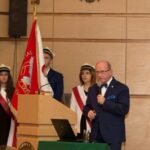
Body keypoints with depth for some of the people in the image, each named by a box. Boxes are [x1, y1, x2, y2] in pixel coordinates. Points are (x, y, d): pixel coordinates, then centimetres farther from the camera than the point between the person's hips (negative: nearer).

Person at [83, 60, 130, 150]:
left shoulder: (122, 88, -3)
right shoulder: (93, 89, 16)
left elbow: (124, 109, -13)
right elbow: (87, 107, 22)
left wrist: (105, 102, -17)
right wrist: (88, 112, -2)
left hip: (113, 136, -5)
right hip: (96, 135, 5)